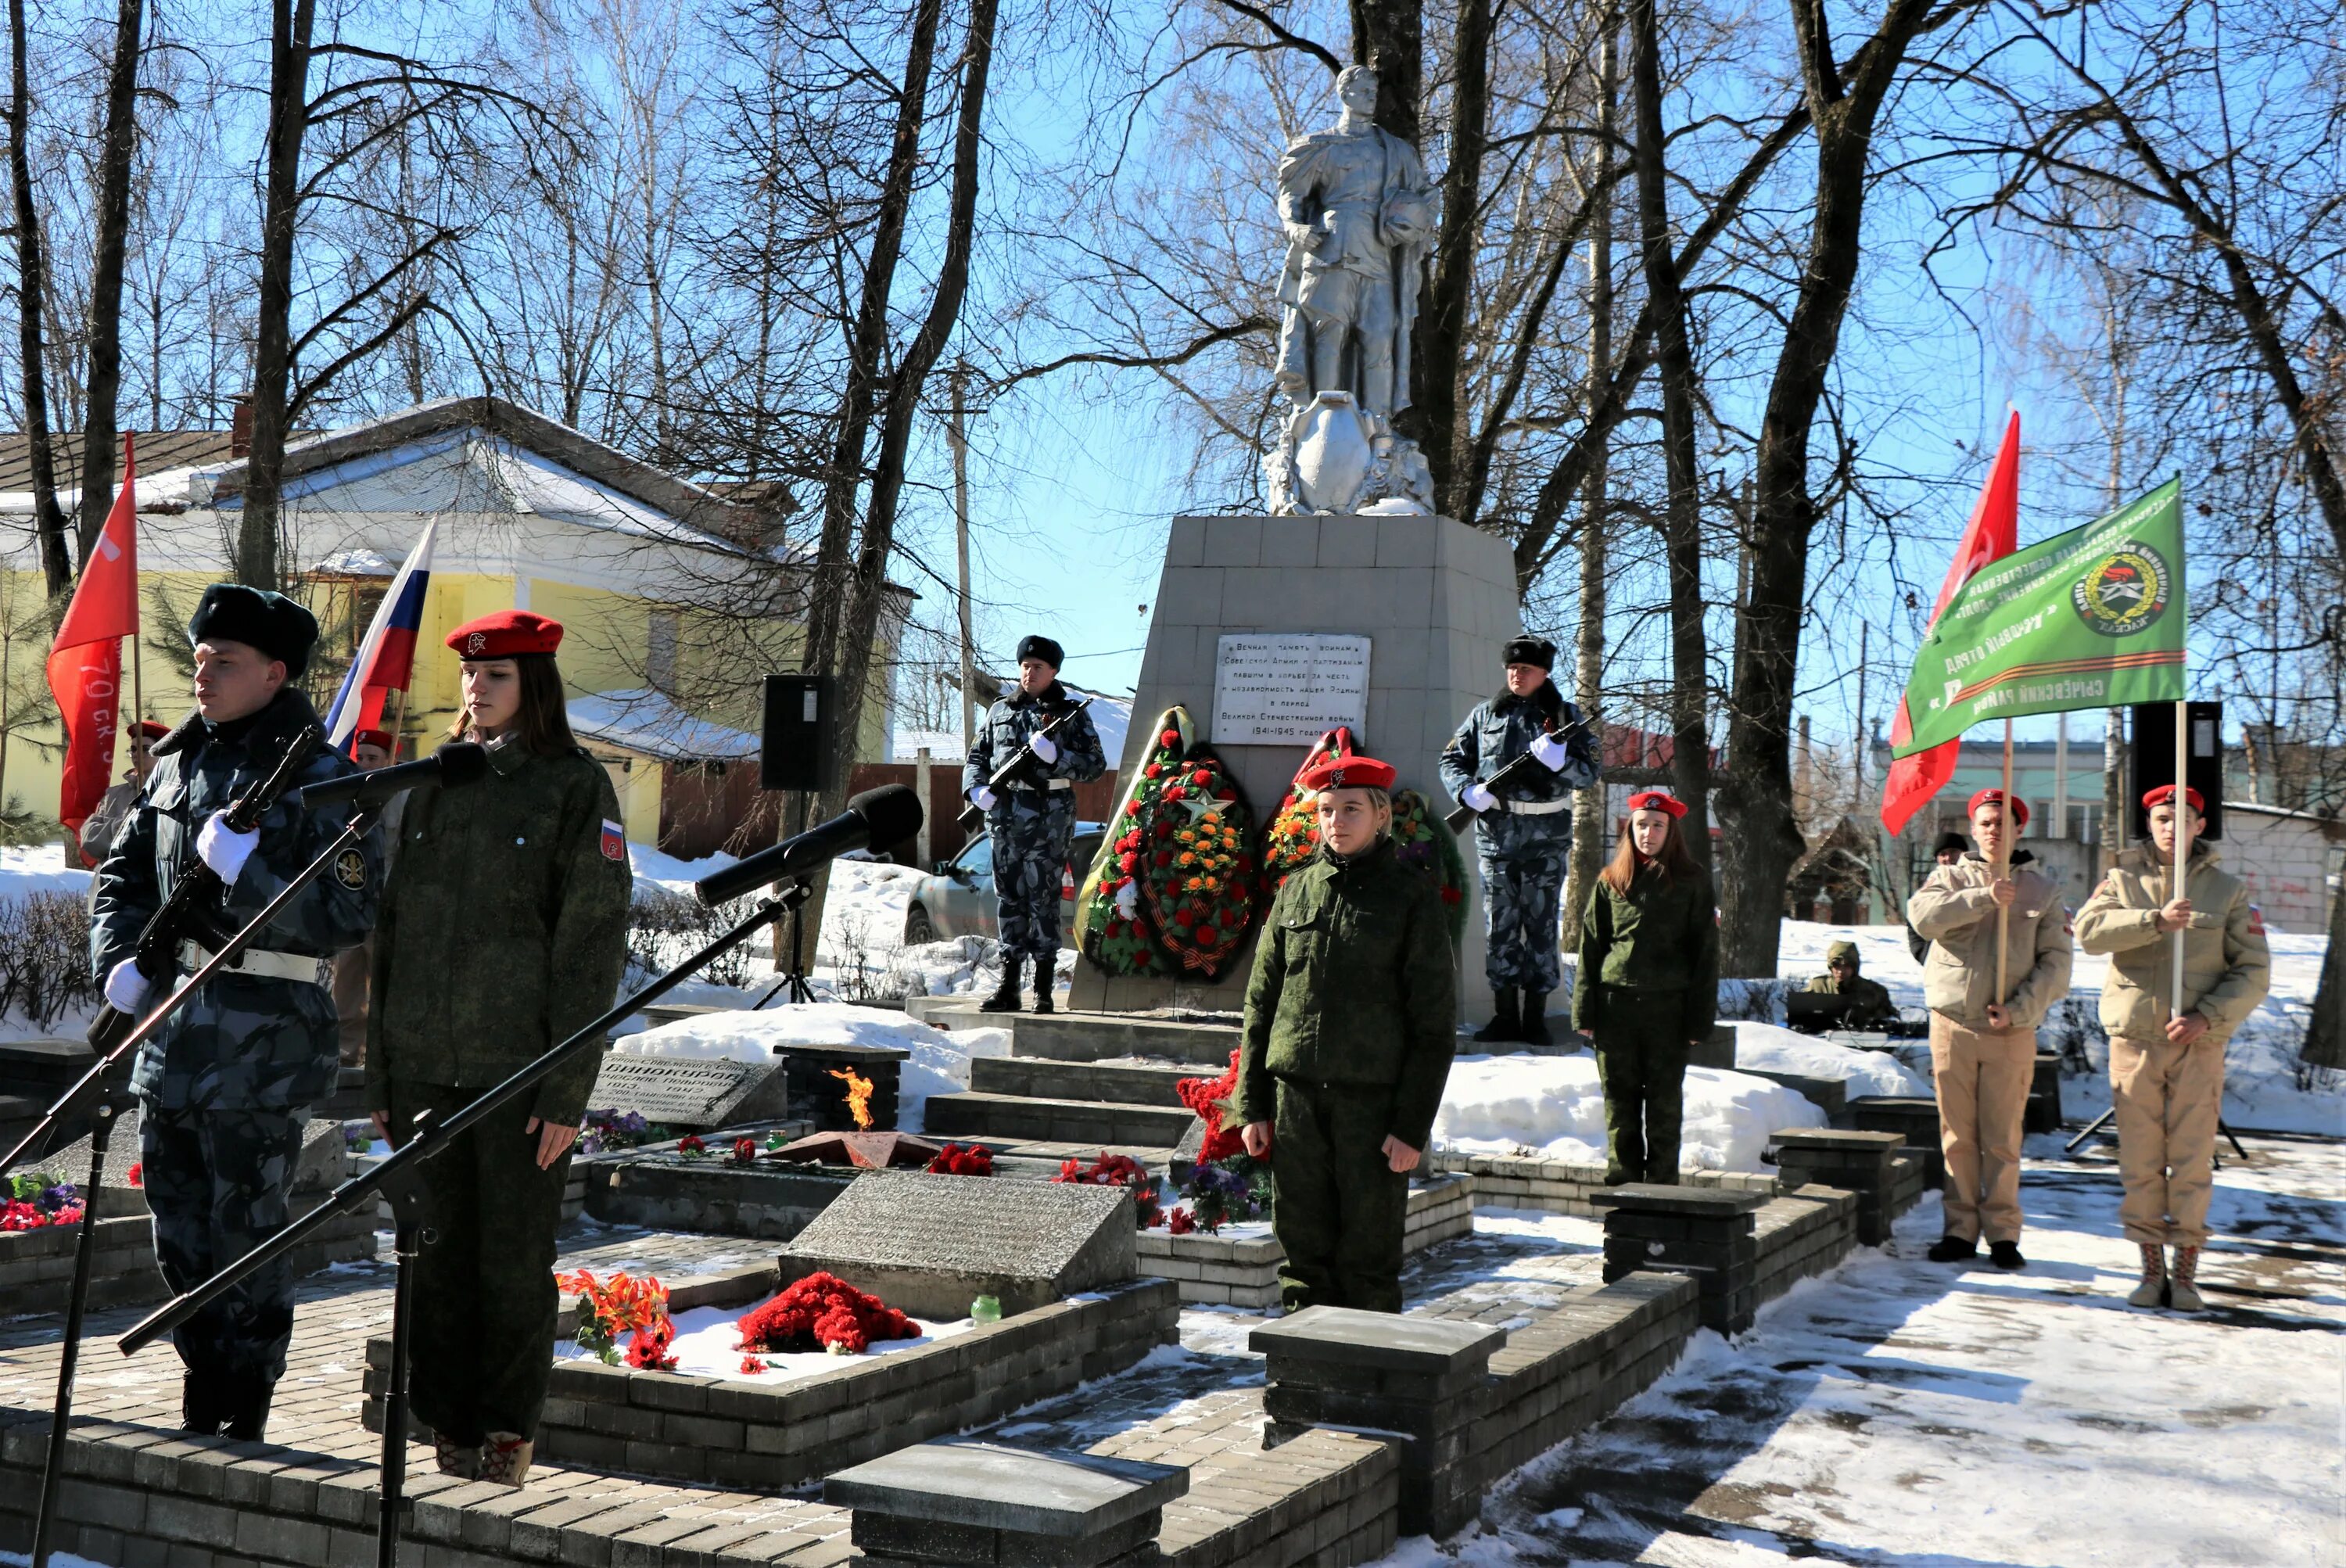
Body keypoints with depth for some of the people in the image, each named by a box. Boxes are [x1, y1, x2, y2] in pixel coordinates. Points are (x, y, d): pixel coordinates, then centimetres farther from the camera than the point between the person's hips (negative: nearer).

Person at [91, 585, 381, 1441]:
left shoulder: (320, 778, -9)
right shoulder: (179, 761, 12)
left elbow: (347, 917, -15)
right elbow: (123, 872, 20)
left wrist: (248, 876, -24)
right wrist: (119, 960, 4)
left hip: (265, 1039, -7)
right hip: (173, 1026, 7)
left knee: (248, 1233, 0)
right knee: (178, 1232, 14)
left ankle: (243, 1418, 12)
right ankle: (202, 1399, 29)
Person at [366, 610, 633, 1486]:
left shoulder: (575, 787, -2)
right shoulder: (433, 786, 12)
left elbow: (592, 944, -6)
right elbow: (391, 930, 14)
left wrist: (567, 1088, -12)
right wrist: (379, 1070, 8)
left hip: (519, 1069, -4)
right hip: (424, 1068, 4)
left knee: (513, 1263, 3)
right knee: (437, 1258, 8)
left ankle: (508, 1434, 16)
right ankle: (448, 1430, 20)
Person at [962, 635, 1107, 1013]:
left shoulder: (1071, 713, 5)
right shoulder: (1001, 710, 16)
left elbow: (1095, 765, 0)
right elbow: (977, 756, 20)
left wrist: (1055, 757, -16)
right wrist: (976, 788, 0)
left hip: (1050, 815, -4)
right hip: (1005, 812, 4)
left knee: (1043, 897, -5)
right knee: (1008, 896, 6)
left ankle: (1044, 989, -1)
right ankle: (1008, 985, 11)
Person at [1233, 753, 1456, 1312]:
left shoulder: (1411, 896, -1)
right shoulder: (1297, 890, 10)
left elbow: (1435, 1023, -3)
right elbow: (1260, 1003, 12)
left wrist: (1413, 1125, -8)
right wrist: (1252, 1105, 6)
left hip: (1374, 1099, -3)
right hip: (1295, 1098, 3)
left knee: (1369, 1257, 2)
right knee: (1304, 1252, 7)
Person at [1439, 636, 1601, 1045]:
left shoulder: (1565, 716, 4)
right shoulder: (1486, 715, 9)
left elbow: (1590, 773, -1)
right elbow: (1452, 760, 12)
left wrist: (1560, 759, -21)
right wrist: (1469, 791, -7)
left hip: (1547, 839, -2)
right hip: (1496, 835, 2)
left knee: (1543, 925, 1)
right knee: (1499, 926, 4)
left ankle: (1535, 1018, 7)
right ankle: (1505, 1016, 11)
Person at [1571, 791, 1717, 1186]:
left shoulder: (1691, 881, 3)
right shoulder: (1612, 880, 8)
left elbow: (1705, 952, 2)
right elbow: (1590, 947, 9)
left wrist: (1700, 1018, -5)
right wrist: (1585, 1011, 2)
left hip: (1667, 1008, -2)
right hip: (1616, 1005, 2)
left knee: (1665, 1103, 4)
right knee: (1620, 1102, 6)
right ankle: (1622, 1183, 15)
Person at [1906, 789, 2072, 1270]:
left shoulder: (2041, 890, 8)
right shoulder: (1951, 878, 8)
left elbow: (2055, 962, 2)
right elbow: (1923, 915, -13)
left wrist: (2020, 1009, -11)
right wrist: (1984, 898, -21)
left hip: (2012, 1031, 0)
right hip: (1953, 1024, 1)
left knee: (2002, 1137, 1)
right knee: (1957, 1135, 5)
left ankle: (2003, 1232, 9)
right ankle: (1960, 1229, 12)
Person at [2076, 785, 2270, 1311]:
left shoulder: (2228, 891, 6)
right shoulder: (2123, 881, 7)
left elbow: (2253, 971, 2)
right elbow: (2088, 930, -11)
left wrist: (2207, 1017, -12)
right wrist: (2156, 919, -24)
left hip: (2198, 1045, -1)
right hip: (2134, 1038, 1)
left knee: (2192, 1162, -1)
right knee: (2140, 1163, 3)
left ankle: (2186, 1274, 8)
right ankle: (2151, 1270, 12)